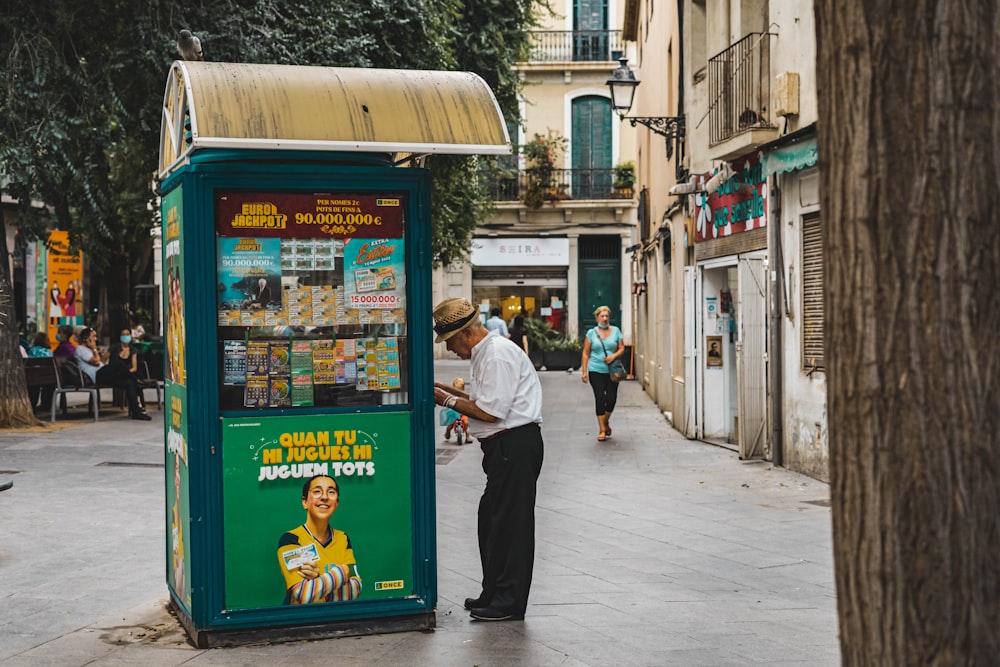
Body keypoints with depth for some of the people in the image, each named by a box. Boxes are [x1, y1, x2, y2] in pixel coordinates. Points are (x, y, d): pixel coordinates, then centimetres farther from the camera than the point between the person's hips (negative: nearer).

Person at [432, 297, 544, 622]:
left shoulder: (497, 355, -16)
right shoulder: (486, 353, 17)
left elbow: (491, 412, -20)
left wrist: (449, 400, -9)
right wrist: (452, 391, 13)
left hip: (514, 446, -11)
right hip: (505, 448, 11)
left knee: (509, 522, -4)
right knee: (492, 520, 15)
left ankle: (509, 602, 3)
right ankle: (494, 594, 25)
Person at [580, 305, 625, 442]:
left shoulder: (616, 331, 7)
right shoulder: (591, 333, 3)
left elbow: (622, 348, 8)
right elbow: (586, 353, 3)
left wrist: (614, 356, -13)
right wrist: (584, 371, -3)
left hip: (612, 371, 2)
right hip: (596, 371, -1)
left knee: (612, 398, -1)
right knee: (600, 399, -5)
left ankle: (606, 422, 27)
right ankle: (602, 429, 2)